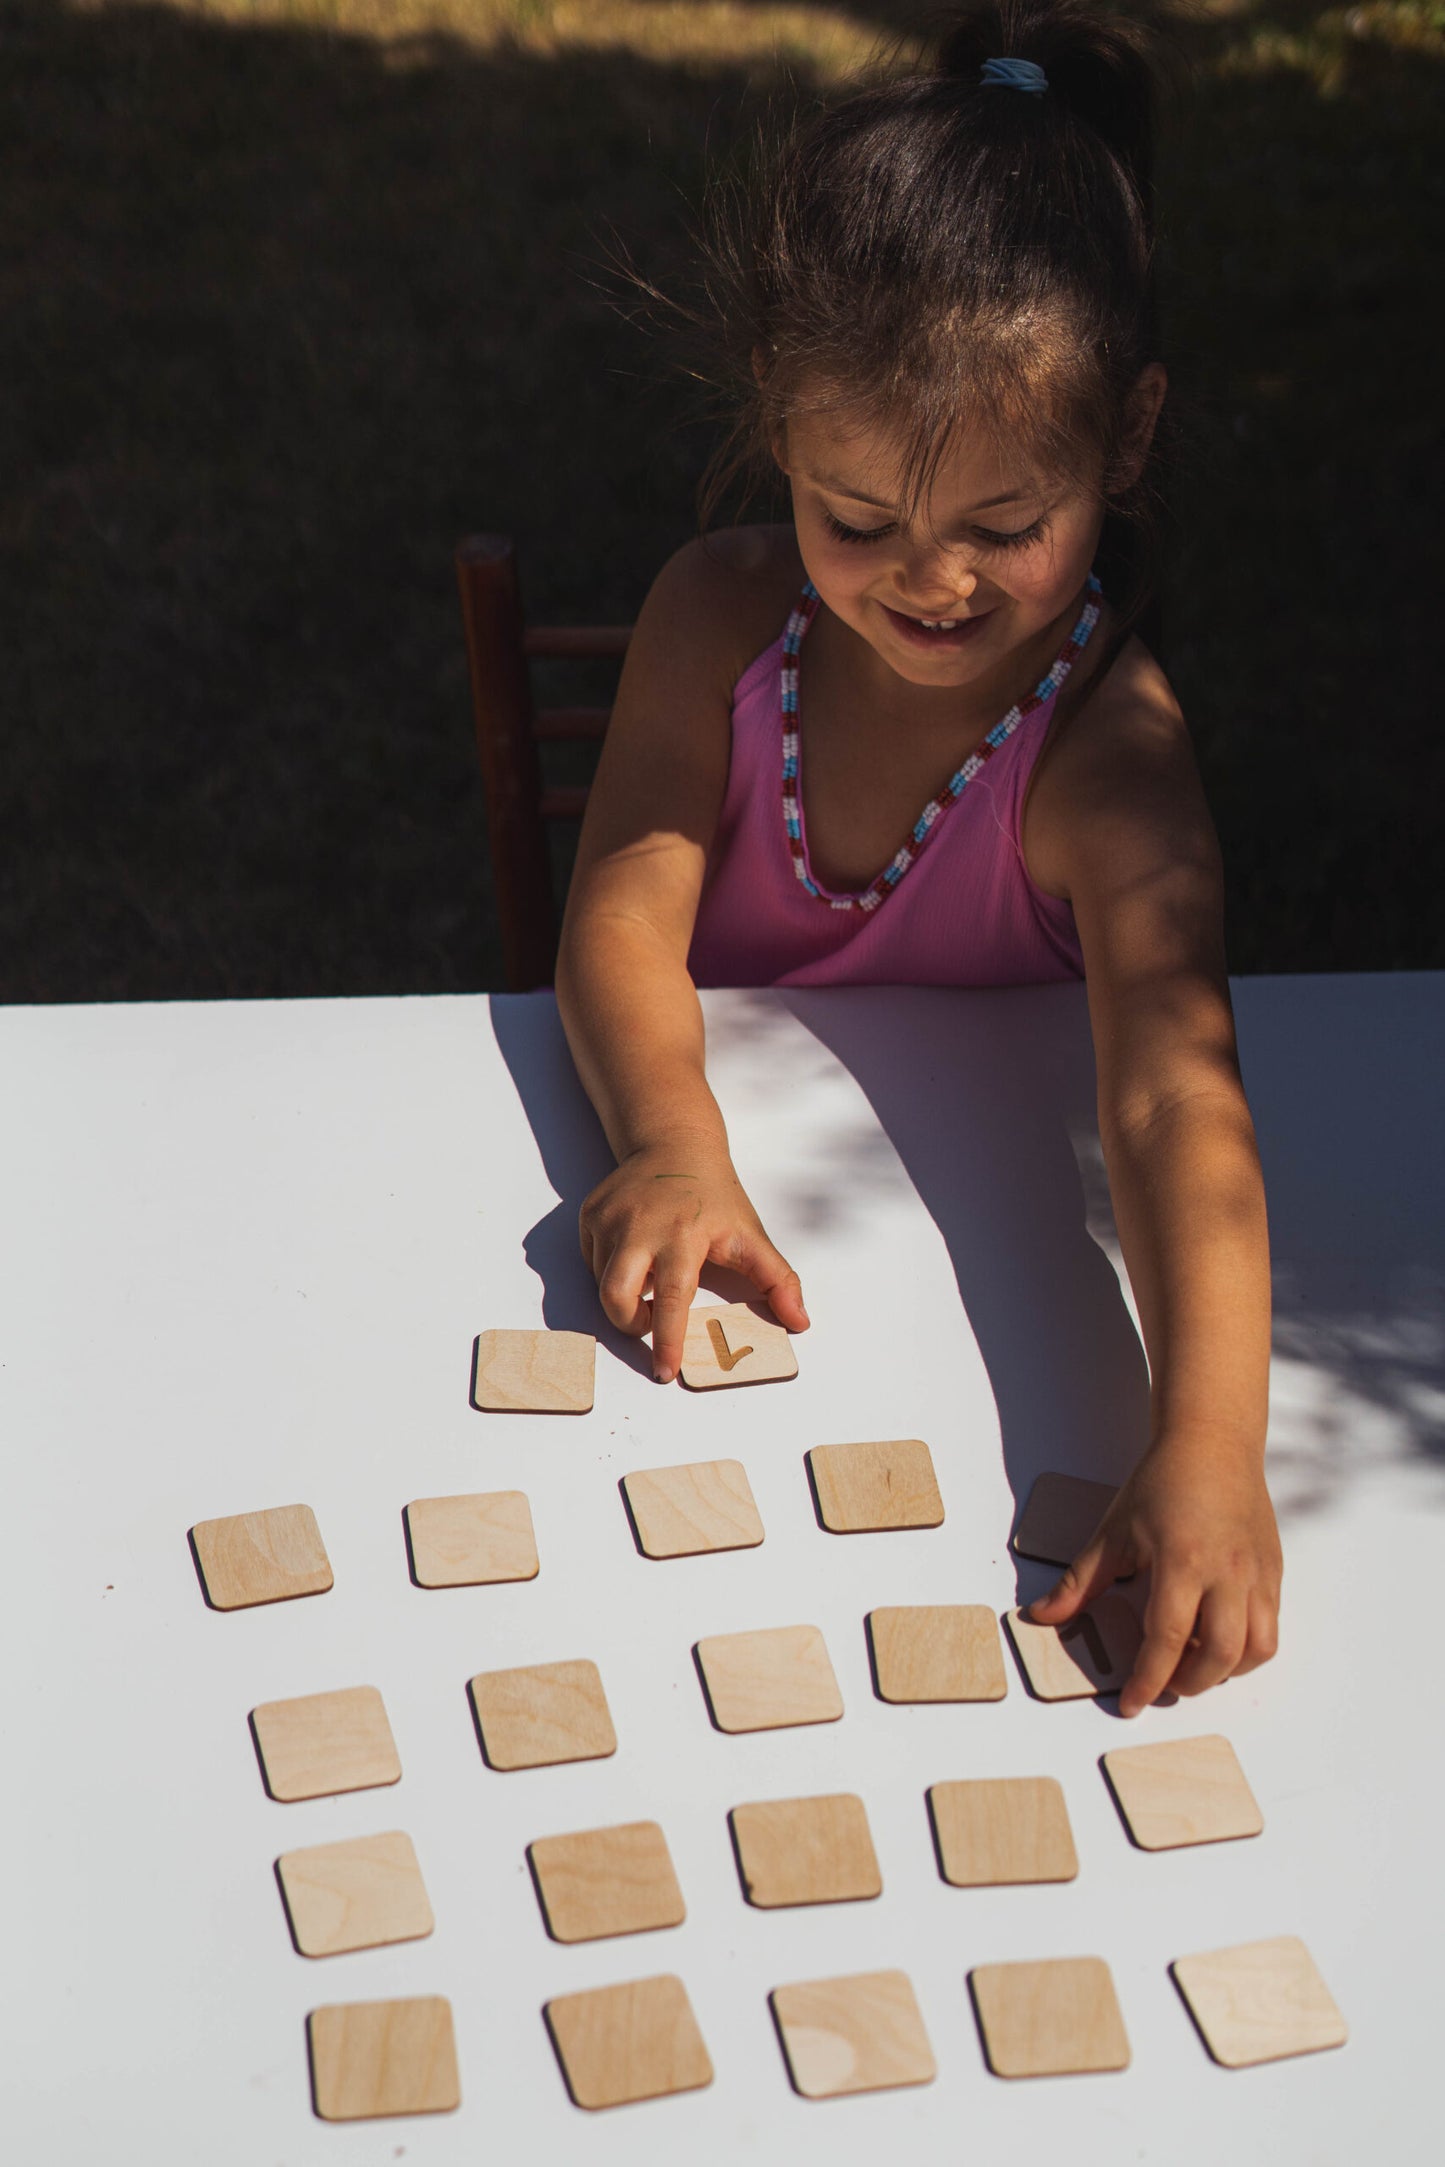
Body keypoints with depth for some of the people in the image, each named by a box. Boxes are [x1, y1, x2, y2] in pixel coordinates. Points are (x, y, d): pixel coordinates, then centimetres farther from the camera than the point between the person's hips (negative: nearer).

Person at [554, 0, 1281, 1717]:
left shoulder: (1108, 749, -25)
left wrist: (1209, 1444, -53)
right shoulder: (725, 616, -13)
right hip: (727, 1142, 2)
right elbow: (625, 915, -17)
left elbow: (1175, 1094, -37)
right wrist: (673, 1148, -40)